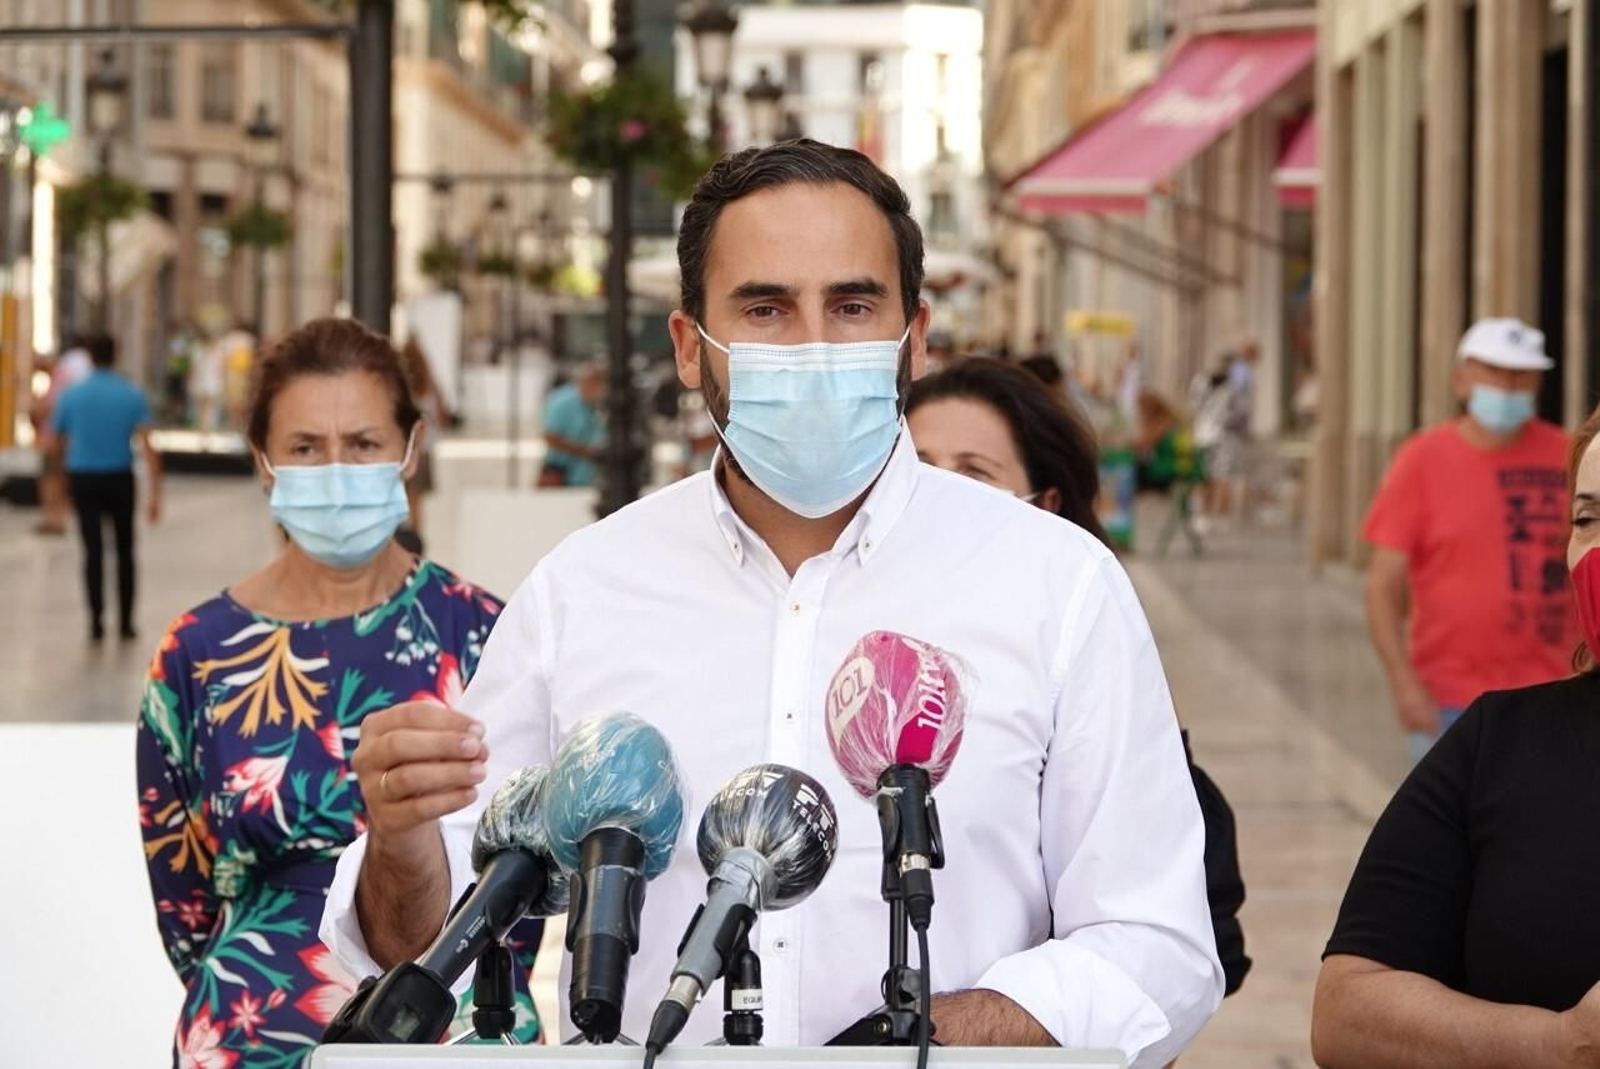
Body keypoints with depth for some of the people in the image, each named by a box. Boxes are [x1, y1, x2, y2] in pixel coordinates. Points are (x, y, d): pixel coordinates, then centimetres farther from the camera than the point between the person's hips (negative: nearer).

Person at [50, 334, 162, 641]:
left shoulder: (71, 396, -1)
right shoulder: (133, 396, -5)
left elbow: (56, 443, 7)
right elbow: (147, 445, -13)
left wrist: (66, 467, 29)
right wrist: (155, 494, -14)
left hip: (82, 478, 0)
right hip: (119, 478, 0)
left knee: (93, 550, 0)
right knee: (124, 550, 13)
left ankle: (97, 620, -9)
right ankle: (125, 621, 15)